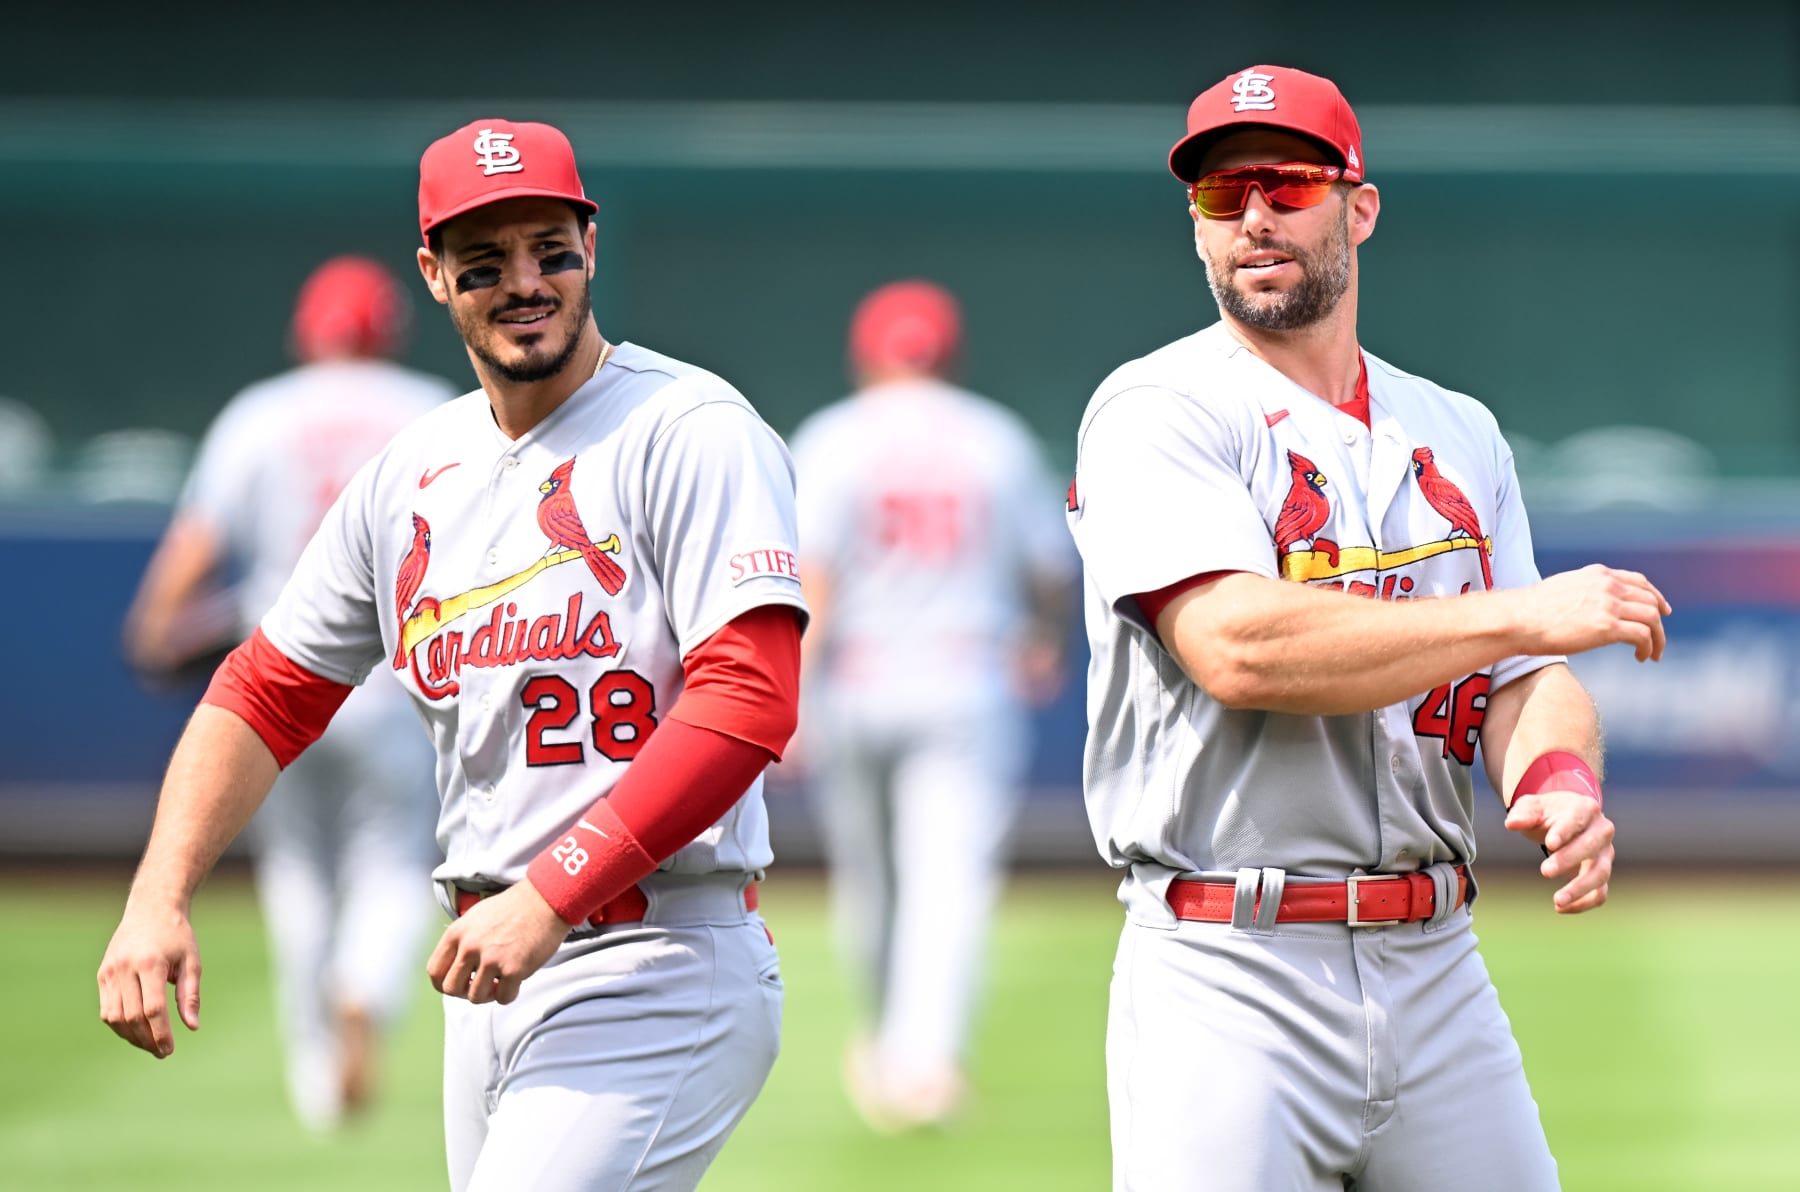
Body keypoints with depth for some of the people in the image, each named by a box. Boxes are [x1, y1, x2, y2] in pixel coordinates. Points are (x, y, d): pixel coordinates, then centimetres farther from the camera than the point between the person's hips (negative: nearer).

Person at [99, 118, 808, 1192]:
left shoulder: (689, 433, -9)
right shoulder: (412, 475, 14)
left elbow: (750, 702, -19)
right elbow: (265, 695, 19)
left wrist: (550, 897, -24)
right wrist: (159, 899, 4)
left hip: (657, 977, -7)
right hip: (489, 967, 7)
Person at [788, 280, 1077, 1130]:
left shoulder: (833, 439, -1)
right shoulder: (998, 439, 5)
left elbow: (810, 578, -13)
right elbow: (1052, 571, 13)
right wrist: (1046, 642, 33)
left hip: (857, 686, 0)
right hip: (969, 688, 0)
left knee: (865, 877, 17)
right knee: (951, 878, -10)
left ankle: (896, 1046, 33)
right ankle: (925, 1054, -27)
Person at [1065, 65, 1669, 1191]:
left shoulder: (1458, 434, 16)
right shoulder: (1156, 413, -3)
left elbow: (1527, 681, 11)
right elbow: (1238, 648, -18)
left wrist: (1561, 777, -14)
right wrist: (1522, 613, -14)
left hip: (1437, 969, 5)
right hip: (1232, 972, -5)